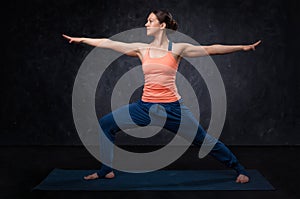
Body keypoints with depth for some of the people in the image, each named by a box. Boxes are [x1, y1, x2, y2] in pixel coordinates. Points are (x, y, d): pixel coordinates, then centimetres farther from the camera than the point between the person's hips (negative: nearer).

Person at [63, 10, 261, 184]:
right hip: (146, 106, 4)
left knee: (204, 140, 3)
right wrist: (81, 39, 10)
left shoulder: (177, 48, -3)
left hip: (172, 107, -3)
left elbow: (211, 49, -4)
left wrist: (242, 47, -7)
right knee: (106, 124, 0)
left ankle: (240, 170, 23)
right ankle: (106, 170, 13)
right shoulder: (141, 48, 5)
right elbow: (109, 43, 7)